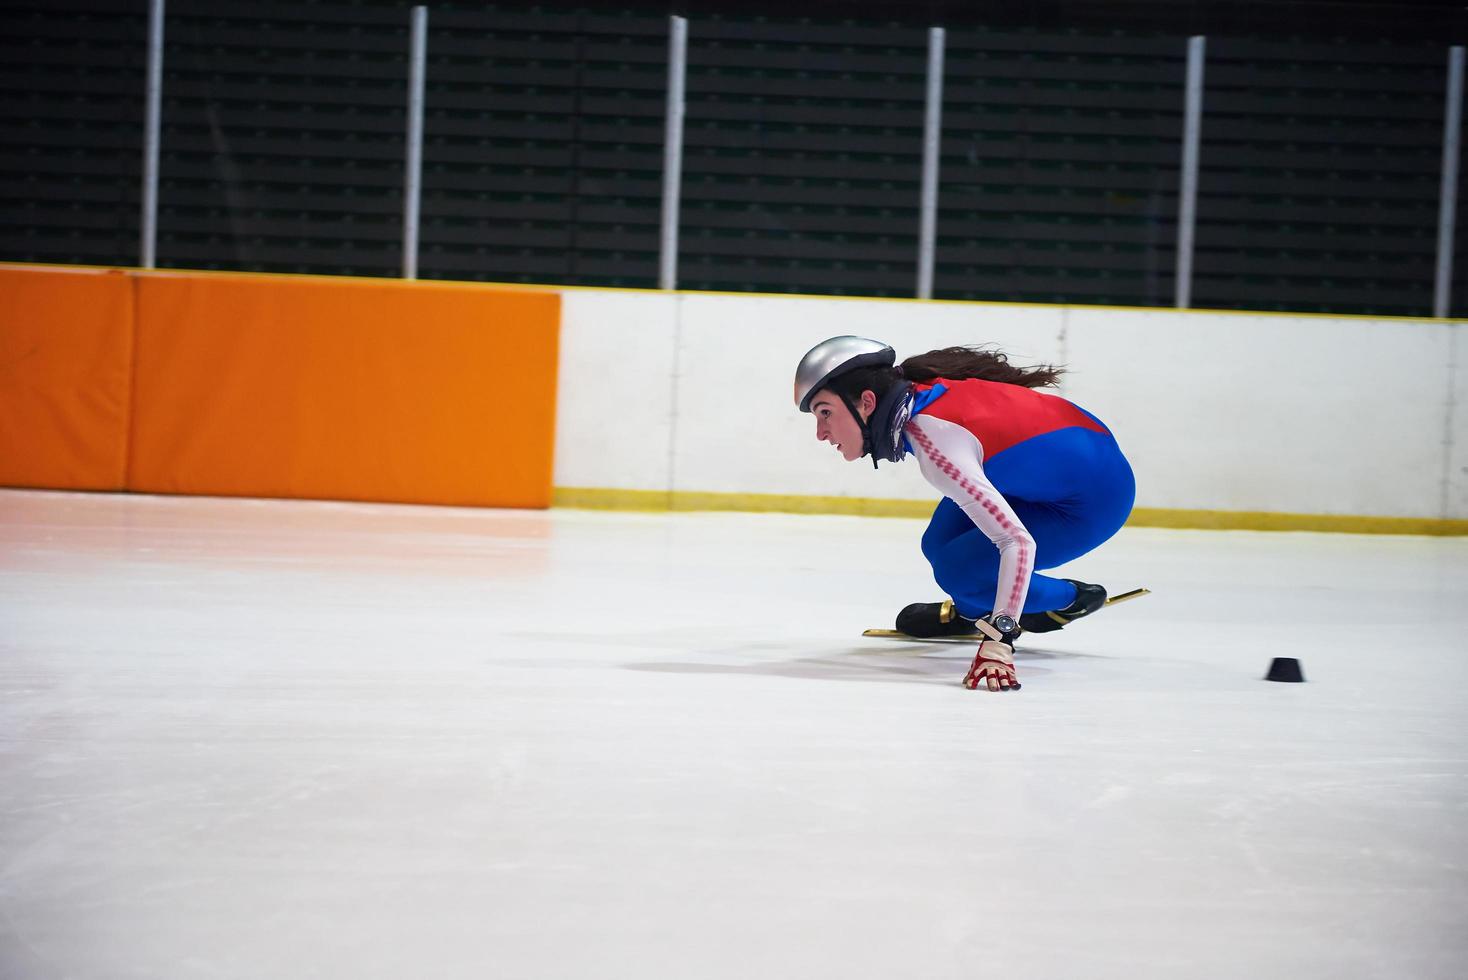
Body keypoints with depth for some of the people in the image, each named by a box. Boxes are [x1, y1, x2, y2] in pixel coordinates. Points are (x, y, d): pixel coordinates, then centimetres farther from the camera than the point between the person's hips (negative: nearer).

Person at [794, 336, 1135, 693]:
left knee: (957, 570, -14)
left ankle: (1072, 600, 8)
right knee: (940, 547, 3)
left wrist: (998, 640, -43)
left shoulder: (935, 441, -33)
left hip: (1096, 498, -8)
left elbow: (1017, 542, -37)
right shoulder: (913, 392, -9)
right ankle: (969, 611, 32)